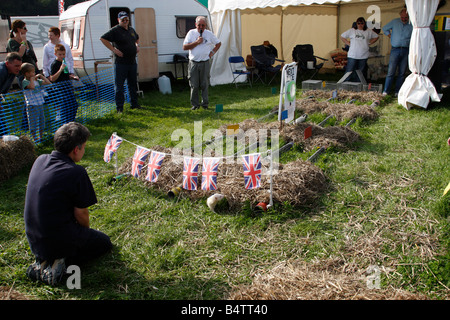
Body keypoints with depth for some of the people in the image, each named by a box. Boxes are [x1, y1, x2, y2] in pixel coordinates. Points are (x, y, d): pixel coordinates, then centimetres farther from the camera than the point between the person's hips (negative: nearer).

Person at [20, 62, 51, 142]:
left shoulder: (37, 80, 10)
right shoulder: (24, 82, -11)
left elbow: (48, 82, 12)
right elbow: (32, 86, -30)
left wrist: (41, 76, 7)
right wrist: (32, 78, -16)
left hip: (40, 104, 7)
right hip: (32, 105, -7)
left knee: (42, 121, 15)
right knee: (34, 123, 0)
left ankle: (41, 137, 28)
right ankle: (35, 138, 11)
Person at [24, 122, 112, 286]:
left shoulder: (40, 161, -1)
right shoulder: (76, 173, -24)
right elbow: (81, 214, -16)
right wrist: (87, 229, 8)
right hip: (60, 240, -7)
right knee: (104, 242, 19)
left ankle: (43, 261, 9)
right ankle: (61, 262, -4)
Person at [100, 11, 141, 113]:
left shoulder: (131, 30, 14)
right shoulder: (115, 30, -8)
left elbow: (137, 38, 35)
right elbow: (103, 39, -14)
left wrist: (137, 46, 15)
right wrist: (114, 49, -18)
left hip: (132, 62, 7)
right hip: (120, 63, -7)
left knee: (133, 84, 14)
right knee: (119, 86, -3)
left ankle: (134, 104, 25)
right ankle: (119, 107, 2)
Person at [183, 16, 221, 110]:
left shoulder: (209, 34, 7)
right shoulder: (191, 33, 4)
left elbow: (218, 43, 19)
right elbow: (184, 47, -4)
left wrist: (213, 52, 6)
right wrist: (197, 42, -10)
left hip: (205, 63, 0)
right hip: (193, 63, 0)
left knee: (205, 85, 2)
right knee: (194, 85, 1)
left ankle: (205, 104, 11)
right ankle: (195, 104, 12)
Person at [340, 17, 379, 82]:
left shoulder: (368, 31, 8)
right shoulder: (351, 30, 4)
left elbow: (376, 37, 20)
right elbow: (342, 37, 9)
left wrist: (369, 43, 8)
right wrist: (348, 44, 1)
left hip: (363, 56, 2)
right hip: (352, 55, -2)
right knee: (349, 72, -5)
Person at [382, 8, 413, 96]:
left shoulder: (412, 25, 4)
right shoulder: (394, 22, 5)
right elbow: (385, 29, 17)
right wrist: (390, 36, 9)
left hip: (406, 50, 1)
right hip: (395, 50, -1)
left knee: (402, 73, 4)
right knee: (391, 71, -5)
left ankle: (398, 91, 10)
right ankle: (386, 91, 0)